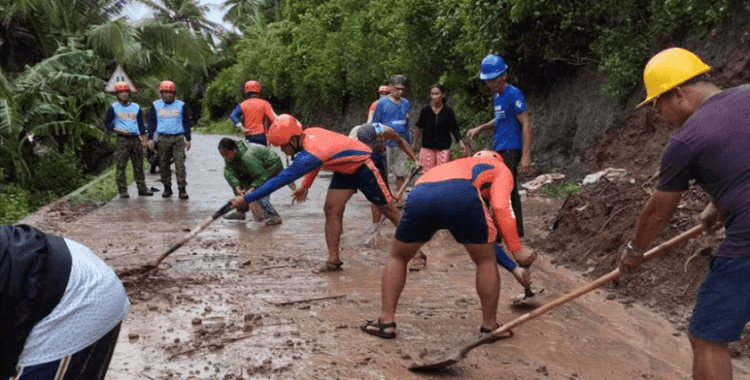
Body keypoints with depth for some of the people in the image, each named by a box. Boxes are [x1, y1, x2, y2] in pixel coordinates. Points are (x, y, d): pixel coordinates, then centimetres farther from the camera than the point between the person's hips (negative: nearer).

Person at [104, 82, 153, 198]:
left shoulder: (136, 107, 14)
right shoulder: (113, 108, 4)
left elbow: (141, 124, 15)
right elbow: (107, 123, 5)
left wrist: (144, 140, 9)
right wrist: (117, 130, -13)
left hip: (136, 139, 3)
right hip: (122, 139, -3)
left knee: (138, 165, 6)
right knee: (121, 165, -5)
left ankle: (142, 188, 12)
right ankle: (122, 190, 0)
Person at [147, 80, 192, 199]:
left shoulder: (181, 105, 8)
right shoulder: (156, 105, 10)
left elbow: (186, 122, 11)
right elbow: (151, 122, 13)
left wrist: (188, 139, 6)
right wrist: (150, 138, 5)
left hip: (178, 138, -2)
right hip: (163, 139, 2)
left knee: (180, 163, -9)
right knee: (163, 164, 5)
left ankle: (182, 189, -8)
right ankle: (167, 187, 16)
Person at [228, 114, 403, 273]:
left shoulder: (309, 155, -36)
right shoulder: (308, 133, -11)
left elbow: (280, 180, -35)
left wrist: (245, 199, -32)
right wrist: (305, 185, 12)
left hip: (363, 165, -8)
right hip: (345, 169, 8)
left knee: (388, 209, 2)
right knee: (331, 210, -2)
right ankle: (333, 259, 0)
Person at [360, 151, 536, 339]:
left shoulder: (457, 164, 48)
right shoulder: (501, 168, 33)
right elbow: (500, 207, 11)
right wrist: (517, 249, 17)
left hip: (418, 196, 5)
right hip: (461, 195, -4)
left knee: (397, 257, 29)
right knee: (486, 261, 22)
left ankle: (386, 322, 26)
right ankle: (490, 326, 29)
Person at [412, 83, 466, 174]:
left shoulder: (448, 111, 0)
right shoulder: (425, 110, 1)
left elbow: (454, 129, 4)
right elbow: (419, 128, 9)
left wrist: (460, 142, -7)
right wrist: (414, 144, 11)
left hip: (444, 148, -1)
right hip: (427, 148, 1)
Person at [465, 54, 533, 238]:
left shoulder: (513, 94, -13)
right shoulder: (496, 95, 14)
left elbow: (526, 124, -17)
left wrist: (526, 155, -24)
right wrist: (480, 128, 11)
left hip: (510, 151, -9)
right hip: (500, 150, 9)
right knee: (509, 192, 14)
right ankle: (516, 231, 23)